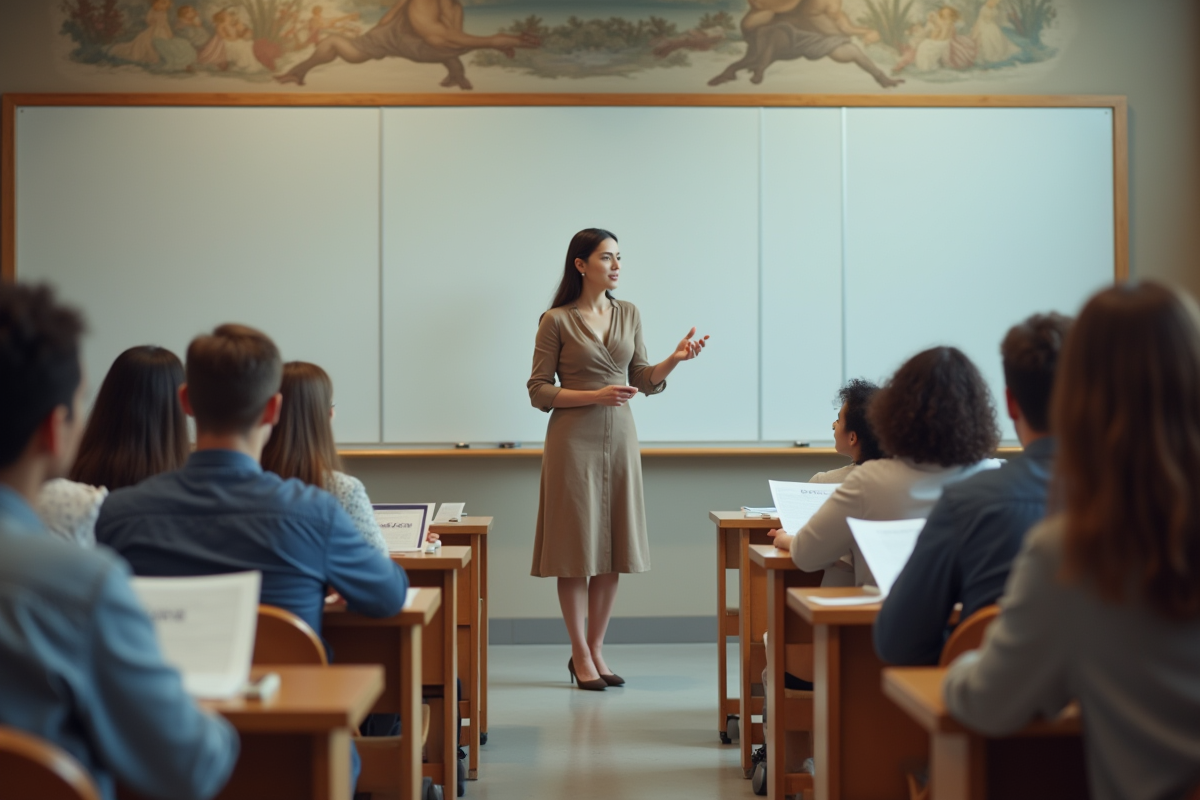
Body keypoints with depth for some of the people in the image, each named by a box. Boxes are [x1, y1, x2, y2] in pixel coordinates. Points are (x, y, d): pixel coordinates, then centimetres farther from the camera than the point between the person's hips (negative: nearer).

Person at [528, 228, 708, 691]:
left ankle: (596, 650, 17)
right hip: (573, 440, -5)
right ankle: (580, 655, 9)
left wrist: (674, 359, -7)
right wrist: (595, 396, -16)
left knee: (613, 548, 6)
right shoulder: (557, 321, -4)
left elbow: (644, 381, 11)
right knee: (575, 549, -1)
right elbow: (538, 392, -5)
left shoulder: (628, 315, 10)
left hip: (619, 439, 5)